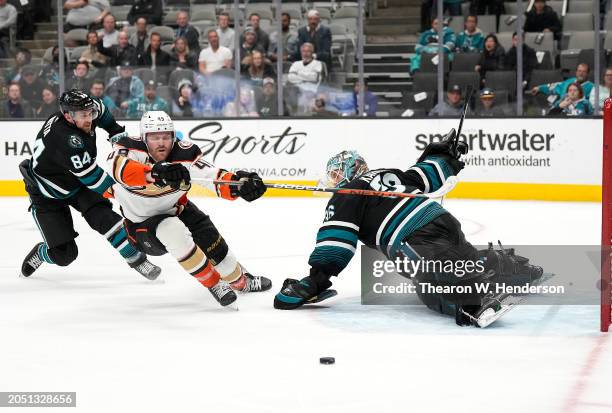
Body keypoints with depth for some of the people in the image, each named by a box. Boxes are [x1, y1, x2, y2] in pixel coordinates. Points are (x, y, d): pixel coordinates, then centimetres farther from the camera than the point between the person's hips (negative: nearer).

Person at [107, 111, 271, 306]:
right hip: (142, 225, -4)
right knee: (172, 230, -31)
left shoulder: (184, 154, -19)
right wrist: (155, 172, -67)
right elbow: (118, 168, -49)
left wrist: (238, 183, -51)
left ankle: (240, 280, 23)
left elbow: (212, 176, -28)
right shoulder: (130, 147, -26)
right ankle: (213, 283, -18)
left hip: (176, 210, 4)